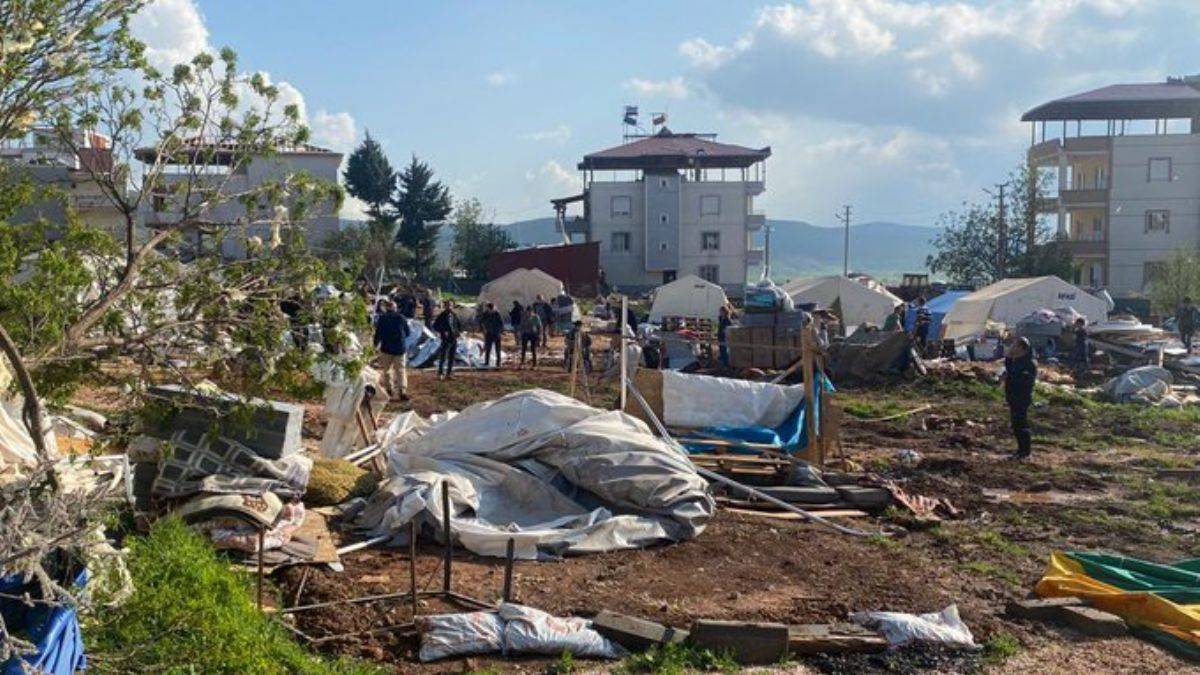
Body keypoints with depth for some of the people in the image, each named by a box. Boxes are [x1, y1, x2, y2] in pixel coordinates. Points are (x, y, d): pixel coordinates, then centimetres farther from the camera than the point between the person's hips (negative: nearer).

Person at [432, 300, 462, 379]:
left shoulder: (454, 315, 8)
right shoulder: (442, 316, -7)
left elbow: (459, 324, 21)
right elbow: (435, 326, -10)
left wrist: (459, 332, 4)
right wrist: (442, 332, -18)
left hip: (454, 339, 6)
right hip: (446, 340, -6)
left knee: (451, 358, 9)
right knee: (443, 358, -4)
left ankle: (448, 374, 18)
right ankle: (440, 374, 5)